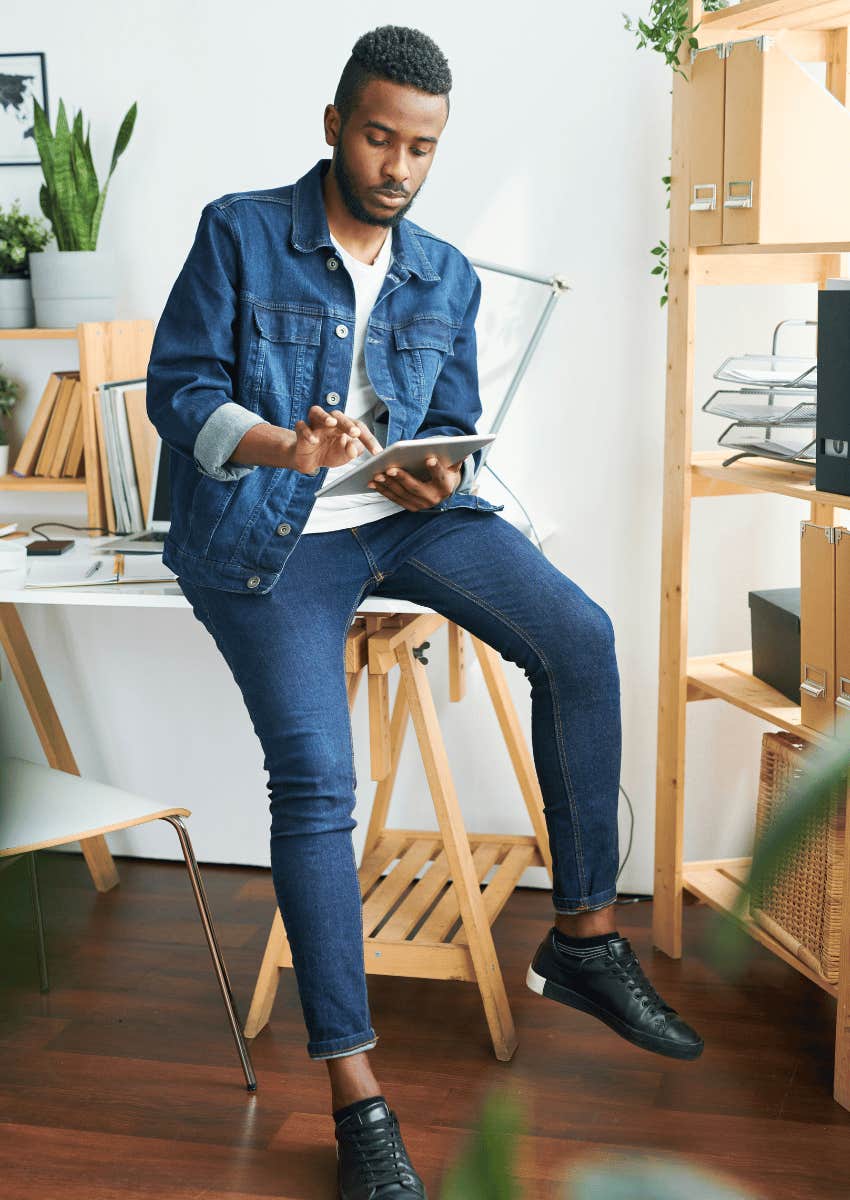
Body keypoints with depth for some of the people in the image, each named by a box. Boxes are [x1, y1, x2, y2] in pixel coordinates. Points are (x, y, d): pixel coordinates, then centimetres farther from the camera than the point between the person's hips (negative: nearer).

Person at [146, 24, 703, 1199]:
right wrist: (282, 447, -26)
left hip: (404, 514, 5)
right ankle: (356, 1097, -15)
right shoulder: (241, 233, -1)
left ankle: (584, 936, -5)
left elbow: (452, 422, 14)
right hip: (263, 531, -4)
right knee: (314, 775, -22)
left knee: (581, 638, -18)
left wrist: (435, 474, -11)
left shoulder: (448, 279, 13)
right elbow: (178, 389, -6)